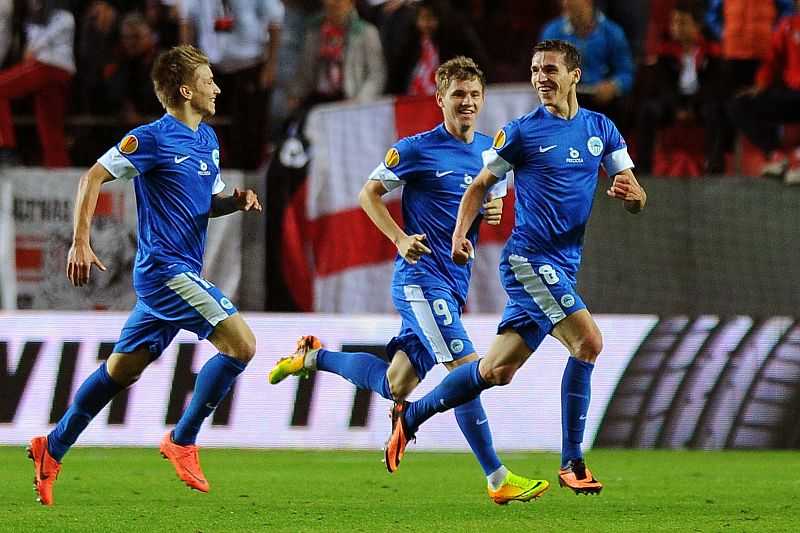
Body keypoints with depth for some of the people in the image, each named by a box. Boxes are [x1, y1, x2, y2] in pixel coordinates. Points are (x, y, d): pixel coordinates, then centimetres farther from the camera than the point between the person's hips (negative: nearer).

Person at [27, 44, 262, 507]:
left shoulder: (208, 139, 15)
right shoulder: (153, 139, -12)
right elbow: (94, 177, -11)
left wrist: (237, 201, 3)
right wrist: (81, 242, -19)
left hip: (179, 273, 9)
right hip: (166, 268, -9)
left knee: (122, 370, 15)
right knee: (241, 344, -17)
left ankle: (52, 449, 25)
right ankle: (182, 442, -7)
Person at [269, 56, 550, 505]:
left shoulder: (492, 151, 11)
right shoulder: (417, 149, -7)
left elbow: (494, 195, 24)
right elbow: (369, 193, 2)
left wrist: (496, 210, -1)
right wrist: (401, 238, -13)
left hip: (454, 283, 7)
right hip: (421, 278, -7)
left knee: (395, 386, 12)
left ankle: (314, 357, 36)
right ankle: (498, 480, -15)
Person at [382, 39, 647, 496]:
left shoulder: (601, 129, 11)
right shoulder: (521, 131, -1)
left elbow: (637, 199, 11)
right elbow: (481, 185, 8)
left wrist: (630, 192, -14)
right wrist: (460, 234, -8)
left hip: (562, 269, 6)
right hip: (528, 257, -6)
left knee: (496, 370, 3)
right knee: (588, 341, -22)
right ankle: (572, 462, -14)